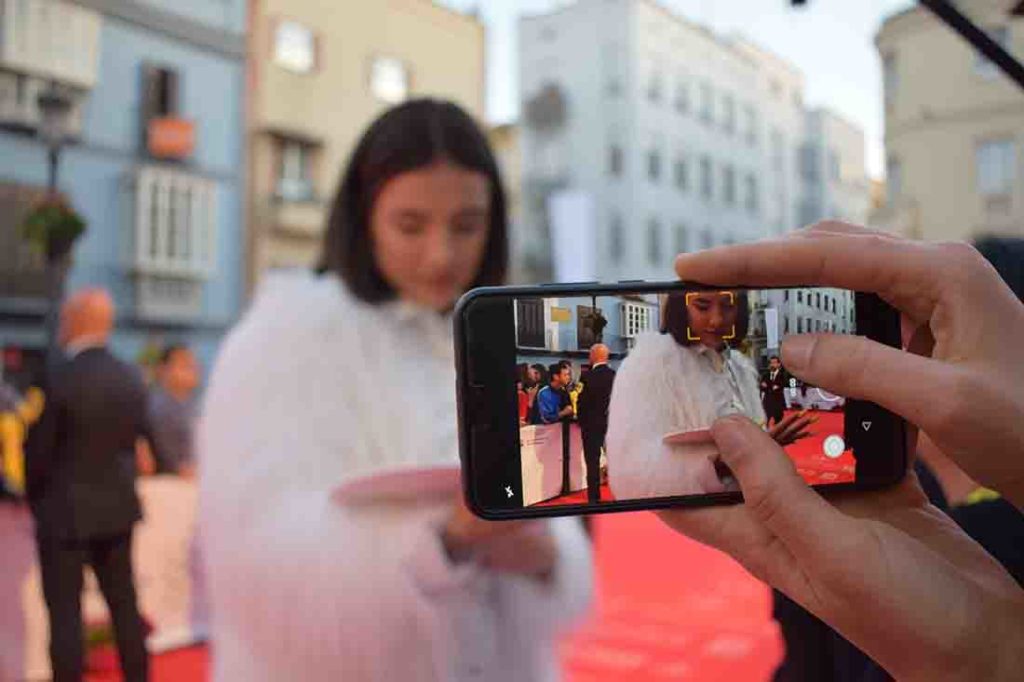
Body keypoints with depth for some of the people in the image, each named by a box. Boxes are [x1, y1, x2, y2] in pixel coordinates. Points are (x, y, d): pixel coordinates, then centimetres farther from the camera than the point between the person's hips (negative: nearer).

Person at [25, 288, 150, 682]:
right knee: (124, 604, 15)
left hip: (64, 511, -5)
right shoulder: (132, 378, -1)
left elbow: (38, 452, -11)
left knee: (65, 613, 5)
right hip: (118, 506, 6)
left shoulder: (59, 379, -17)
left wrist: (34, 499, 7)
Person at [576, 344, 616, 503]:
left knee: (592, 462, 2)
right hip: (613, 424, 4)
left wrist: (581, 421, 5)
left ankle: (594, 498, 4)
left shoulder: (587, 377, -15)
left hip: (592, 424, -4)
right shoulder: (616, 376, -2)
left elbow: (582, 402, -11)